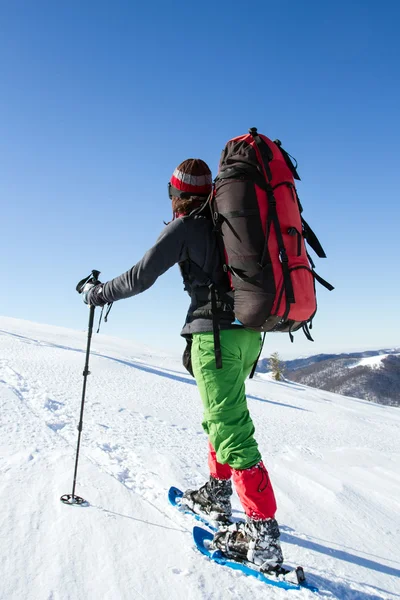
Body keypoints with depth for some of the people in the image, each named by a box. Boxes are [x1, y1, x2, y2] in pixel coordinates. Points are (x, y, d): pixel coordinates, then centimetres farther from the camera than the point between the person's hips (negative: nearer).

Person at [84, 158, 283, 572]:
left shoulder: (186, 227, -5)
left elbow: (140, 277, -6)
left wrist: (99, 294, 9)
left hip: (216, 334, -8)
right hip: (248, 333, 8)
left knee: (230, 430, -6)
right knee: (220, 418, 22)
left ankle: (263, 537, -2)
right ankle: (216, 496, 37)